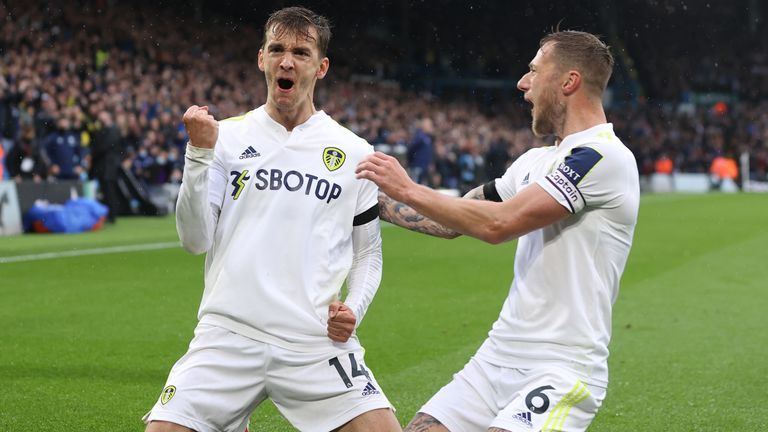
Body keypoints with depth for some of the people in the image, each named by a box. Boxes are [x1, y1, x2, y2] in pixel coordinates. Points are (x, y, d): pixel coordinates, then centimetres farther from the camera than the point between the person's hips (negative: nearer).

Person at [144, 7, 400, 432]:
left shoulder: (355, 153, 8)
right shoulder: (227, 136, 6)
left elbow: (368, 253, 16)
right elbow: (195, 241, -1)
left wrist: (353, 308, -1)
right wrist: (199, 153, -9)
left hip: (318, 341, 1)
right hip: (227, 336, 0)